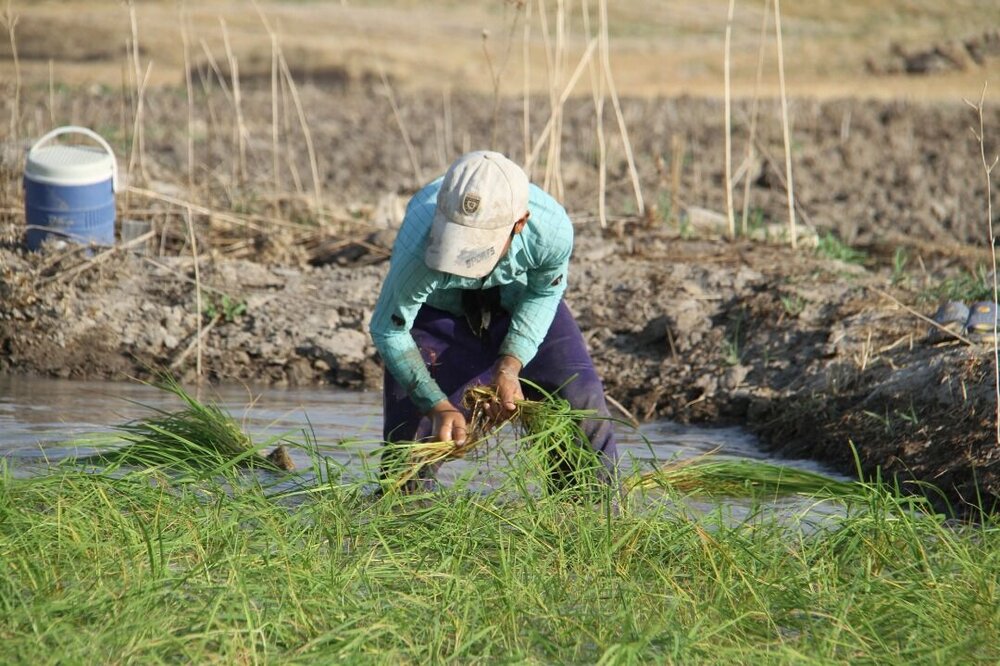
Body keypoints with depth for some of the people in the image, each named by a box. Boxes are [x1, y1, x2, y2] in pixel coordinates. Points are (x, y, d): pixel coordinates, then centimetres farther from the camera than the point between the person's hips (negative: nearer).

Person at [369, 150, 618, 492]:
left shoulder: (552, 229, -38)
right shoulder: (419, 244, -44)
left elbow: (545, 292, -12)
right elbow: (388, 330, -26)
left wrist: (511, 364, -24)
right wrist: (439, 406, -32)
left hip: (516, 300, 2)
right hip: (436, 310, -1)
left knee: (580, 398, -9)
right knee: (412, 428, -9)